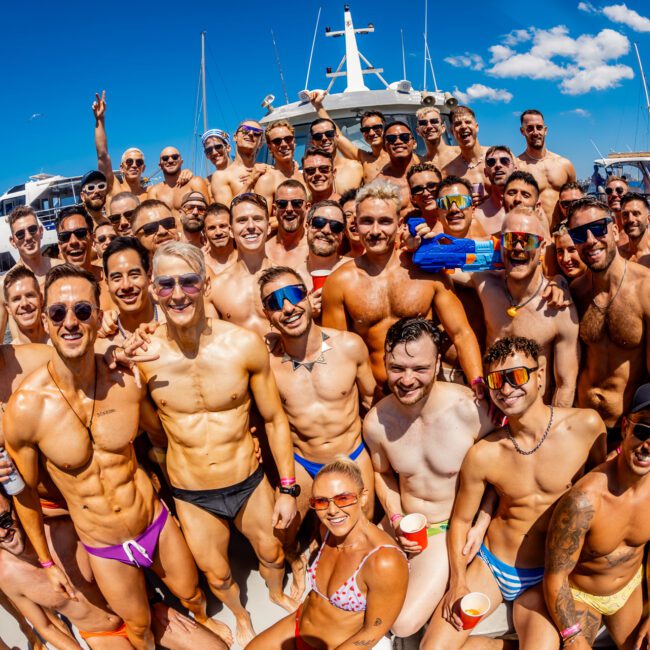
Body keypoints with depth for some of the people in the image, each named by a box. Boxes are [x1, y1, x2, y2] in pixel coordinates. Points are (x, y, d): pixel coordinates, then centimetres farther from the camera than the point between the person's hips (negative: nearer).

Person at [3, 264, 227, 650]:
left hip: (158, 523, 2)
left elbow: (162, 429, 3)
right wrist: (47, 563, 4)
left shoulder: (127, 382, -18)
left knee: (192, 595, 26)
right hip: (106, 551, -2)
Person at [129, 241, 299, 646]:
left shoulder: (245, 345, -19)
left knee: (271, 552, 25)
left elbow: (274, 418, -8)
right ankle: (241, 615, 58)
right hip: (192, 497, 0)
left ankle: (278, 594, 62)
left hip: (250, 483, 0)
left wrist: (289, 489, -4)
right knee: (216, 574, 22)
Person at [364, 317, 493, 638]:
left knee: (403, 623, -12)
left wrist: (481, 527, -14)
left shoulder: (470, 410, -25)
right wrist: (395, 520, -6)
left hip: (453, 528, -4)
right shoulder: (376, 422, -14)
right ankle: (410, 564, 24)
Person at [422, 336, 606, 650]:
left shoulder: (587, 425, -14)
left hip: (546, 578, 0)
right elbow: (460, 520, 1)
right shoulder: (482, 455, -14)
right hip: (490, 566, 1)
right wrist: (457, 581, -9)